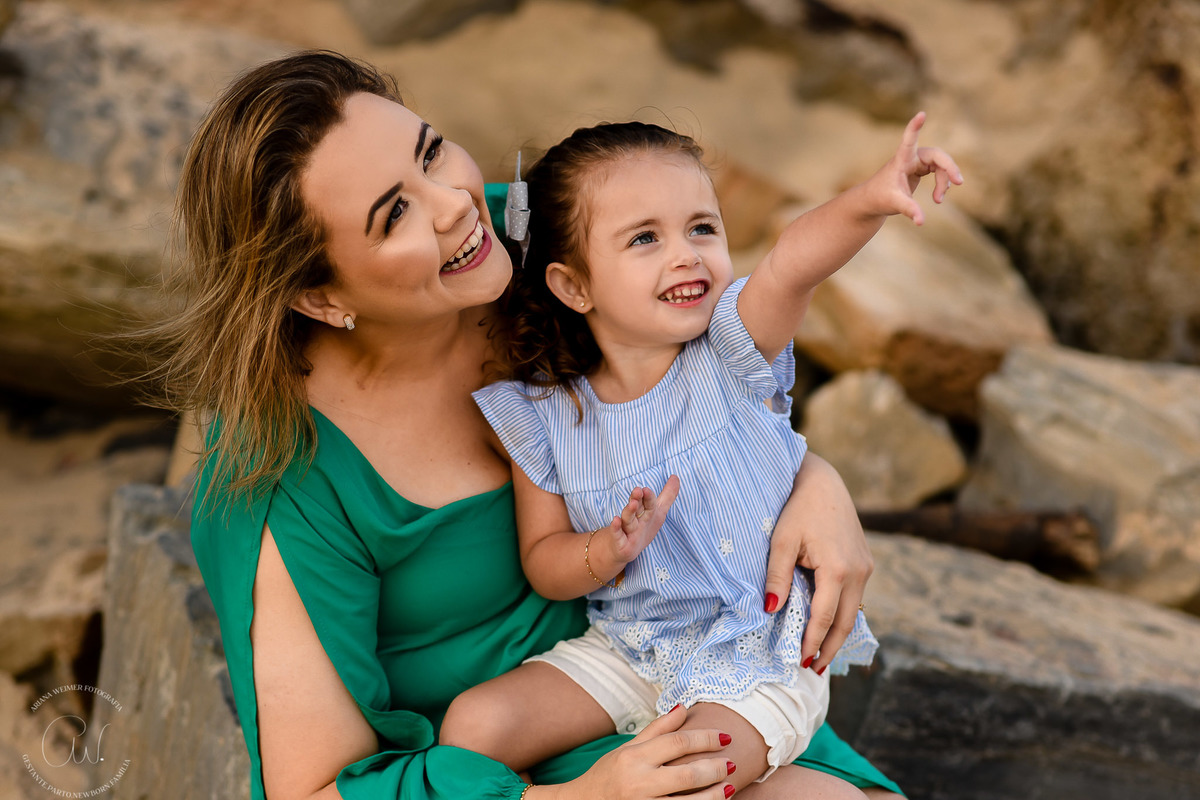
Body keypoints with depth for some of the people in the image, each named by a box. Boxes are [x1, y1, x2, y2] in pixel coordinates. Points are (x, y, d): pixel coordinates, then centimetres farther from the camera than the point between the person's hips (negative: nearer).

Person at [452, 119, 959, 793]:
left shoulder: (732, 350, -13)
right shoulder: (544, 414, -7)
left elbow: (793, 265, -35)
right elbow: (544, 562, 0)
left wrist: (870, 201, -54)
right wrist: (608, 552, -22)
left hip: (765, 654, -3)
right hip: (630, 648, 3)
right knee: (474, 725, -7)